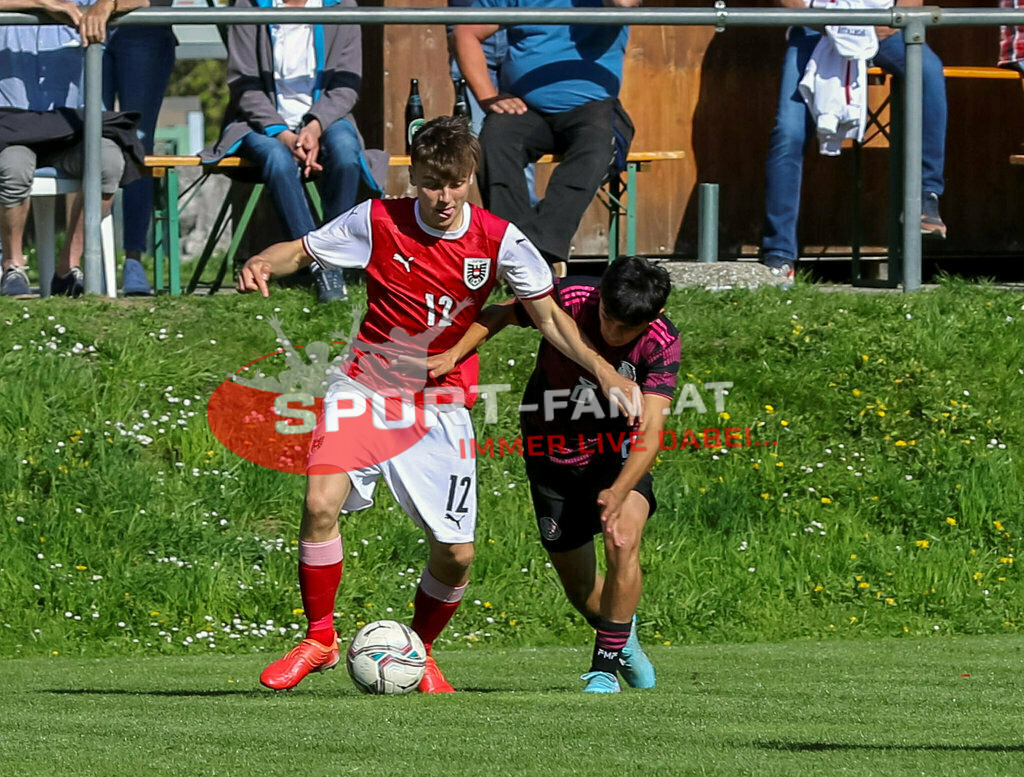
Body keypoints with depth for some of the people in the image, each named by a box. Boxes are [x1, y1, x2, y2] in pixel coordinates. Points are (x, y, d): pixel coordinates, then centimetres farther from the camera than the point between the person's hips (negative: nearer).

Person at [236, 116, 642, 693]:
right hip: (366, 388, -1)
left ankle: (420, 651, 26)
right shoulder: (378, 221, -10)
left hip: (442, 406, 1)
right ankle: (320, 640, -6)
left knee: (456, 554, -3)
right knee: (322, 504, -24)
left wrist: (603, 370, -13)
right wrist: (262, 265, -21)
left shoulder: (498, 239, -8)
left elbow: (548, 316, 0)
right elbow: (300, 251, 2)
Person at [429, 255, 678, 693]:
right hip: (554, 456, 1)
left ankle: (606, 665, -10)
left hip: (619, 449, -1)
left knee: (622, 545, -26)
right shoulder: (569, 301, -23)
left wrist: (619, 492, -45)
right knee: (579, 586, 5)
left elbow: (650, 429, -31)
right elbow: (498, 316, -4)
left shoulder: (662, 344, -23)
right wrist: (453, 354, -19)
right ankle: (624, 636, 38)